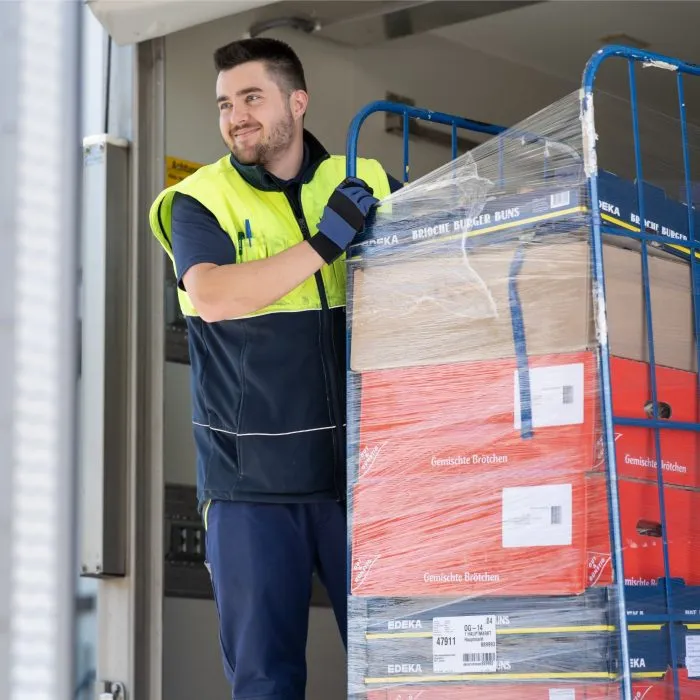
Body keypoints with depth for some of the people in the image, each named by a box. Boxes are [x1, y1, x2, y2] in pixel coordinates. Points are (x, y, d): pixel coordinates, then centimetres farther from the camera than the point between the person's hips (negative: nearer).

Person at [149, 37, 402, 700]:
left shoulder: (366, 185, 9)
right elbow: (213, 297, -15)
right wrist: (325, 243, -19)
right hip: (251, 476, -1)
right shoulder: (201, 202, 3)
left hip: (356, 467, 2)